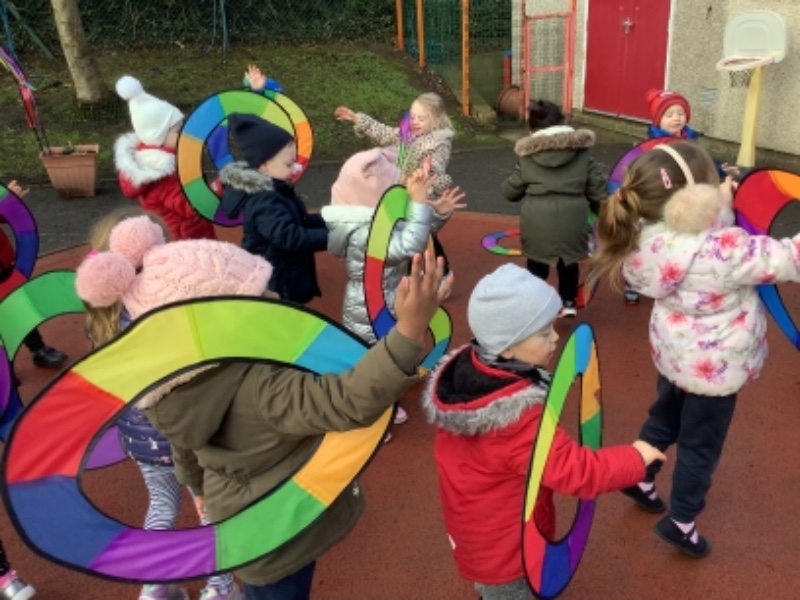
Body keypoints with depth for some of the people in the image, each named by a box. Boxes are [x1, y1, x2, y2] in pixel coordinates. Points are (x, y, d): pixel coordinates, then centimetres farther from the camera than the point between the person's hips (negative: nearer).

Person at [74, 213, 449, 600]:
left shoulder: (180, 384, -13)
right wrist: (409, 330, -60)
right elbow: (350, 403, -51)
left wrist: (200, 487, 24)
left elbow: (186, 449, 5)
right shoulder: (259, 388, -40)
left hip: (242, 520, 6)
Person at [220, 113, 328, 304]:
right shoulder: (264, 202, -28)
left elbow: (299, 222, 13)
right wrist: (330, 236, -35)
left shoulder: (274, 192, 4)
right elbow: (290, 237, -37)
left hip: (283, 282, 10)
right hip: (272, 286, -10)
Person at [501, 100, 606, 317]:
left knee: (536, 263, 19)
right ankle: (568, 302, 29)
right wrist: (600, 208, 25)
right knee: (568, 260, 24)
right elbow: (597, 187, 6)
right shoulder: (581, 150, 7)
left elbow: (510, 191, 11)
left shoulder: (527, 155, 6)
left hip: (537, 218, -1)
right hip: (571, 215, 1)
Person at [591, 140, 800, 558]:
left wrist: (723, 206, -8)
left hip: (675, 350, 6)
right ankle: (681, 521, 37)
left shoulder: (651, 234, -16)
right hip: (713, 364, -6)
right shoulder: (722, 250, -37)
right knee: (700, 443, 17)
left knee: (665, 416, 32)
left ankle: (640, 478, 54)